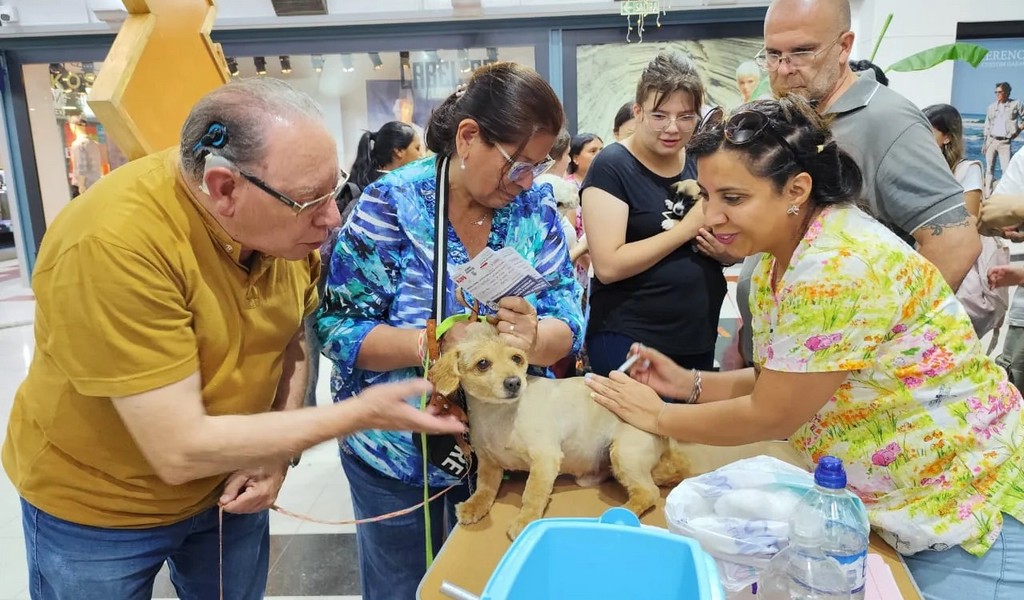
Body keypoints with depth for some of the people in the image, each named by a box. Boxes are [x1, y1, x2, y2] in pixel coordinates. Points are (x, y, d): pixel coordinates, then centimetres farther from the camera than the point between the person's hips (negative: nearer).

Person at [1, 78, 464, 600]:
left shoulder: (287, 218, -15)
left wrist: (275, 453, -12)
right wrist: (361, 413, -28)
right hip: (97, 506, -4)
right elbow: (180, 451, -32)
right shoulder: (113, 244, -33)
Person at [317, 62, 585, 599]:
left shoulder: (535, 206, -6)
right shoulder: (391, 204, -16)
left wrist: (535, 338, -31)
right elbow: (337, 326, -16)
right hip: (398, 459, -3)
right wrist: (432, 343, -32)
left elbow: (569, 323, -8)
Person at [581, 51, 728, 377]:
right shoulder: (611, 167, -12)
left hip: (700, 339, 7)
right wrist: (687, 228, -21)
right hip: (629, 341, -6)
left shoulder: (700, 162, 5)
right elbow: (607, 266, -22)